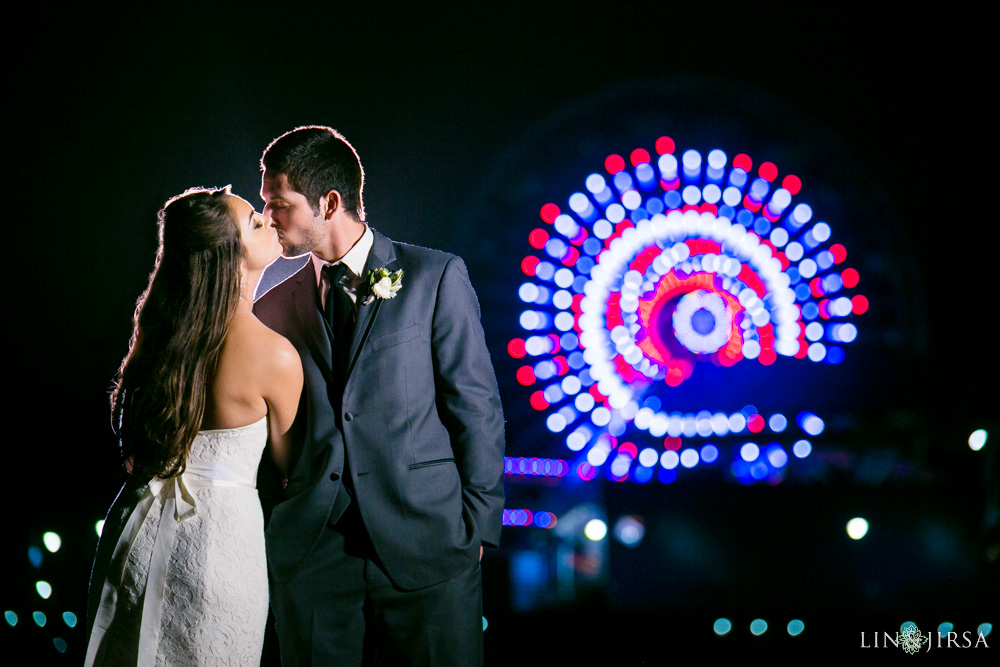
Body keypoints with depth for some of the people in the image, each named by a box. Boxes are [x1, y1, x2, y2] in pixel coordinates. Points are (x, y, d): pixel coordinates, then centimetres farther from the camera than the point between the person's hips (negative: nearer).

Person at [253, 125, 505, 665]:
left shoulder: (436, 277, 2)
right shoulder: (274, 308, 12)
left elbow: (476, 408, 0)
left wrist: (476, 526, -3)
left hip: (425, 545, -3)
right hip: (311, 555, 3)